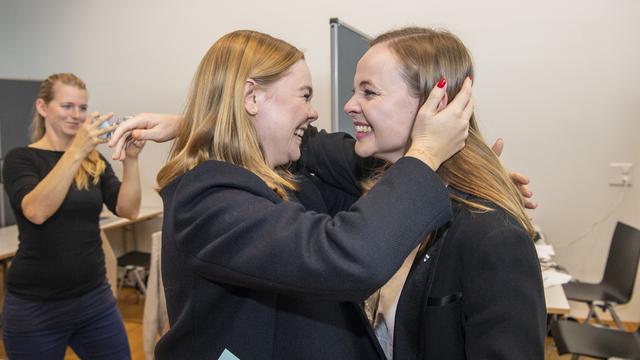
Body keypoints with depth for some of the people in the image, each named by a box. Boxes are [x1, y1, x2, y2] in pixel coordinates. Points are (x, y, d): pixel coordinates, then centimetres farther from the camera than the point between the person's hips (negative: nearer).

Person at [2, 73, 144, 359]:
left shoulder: (95, 160, 5)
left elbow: (128, 209, -7)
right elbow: (36, 211, -24)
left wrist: (130, 159, -21)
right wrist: (76, 152, -31)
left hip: (96, 297, 3)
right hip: (36, 307, -3)